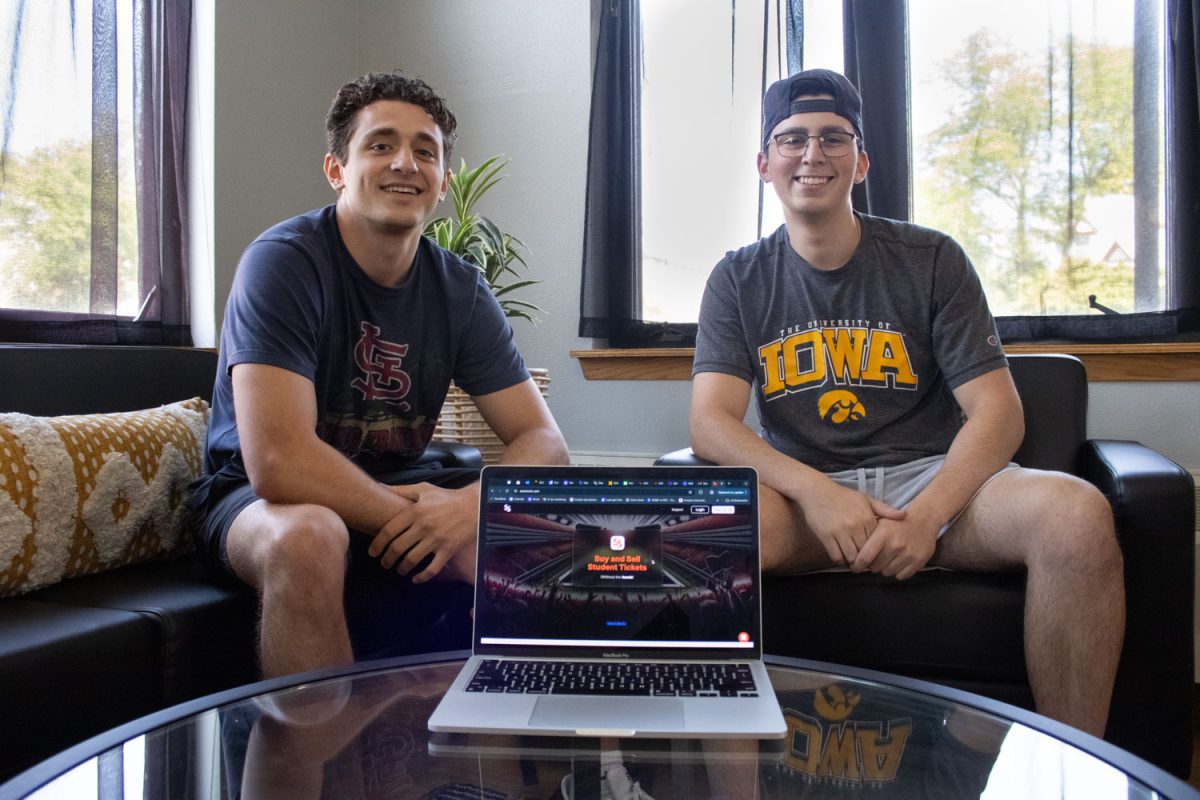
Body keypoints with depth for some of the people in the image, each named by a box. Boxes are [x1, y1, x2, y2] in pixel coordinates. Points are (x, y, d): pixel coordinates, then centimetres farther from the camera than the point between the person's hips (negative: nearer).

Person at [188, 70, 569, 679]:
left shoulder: (460, 290, -3)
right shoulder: (282, 262, -18)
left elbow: (543, 440, -6)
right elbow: (278, 460, -28)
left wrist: (469, 504, -27)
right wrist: (410, 512, -21)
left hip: (395, 493, 5)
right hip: (257, 501, -4)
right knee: (309, 535, -38)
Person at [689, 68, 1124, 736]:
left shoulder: (932, 260, 5)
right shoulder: (740, 279, 7)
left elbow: (998, 413, -1)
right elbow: (711, 423, -5)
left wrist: (927, 513, -20)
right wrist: (814, 491, -23)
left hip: (933, 478, 1)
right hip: (803, 493, 0)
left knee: (1078, 512, -29)